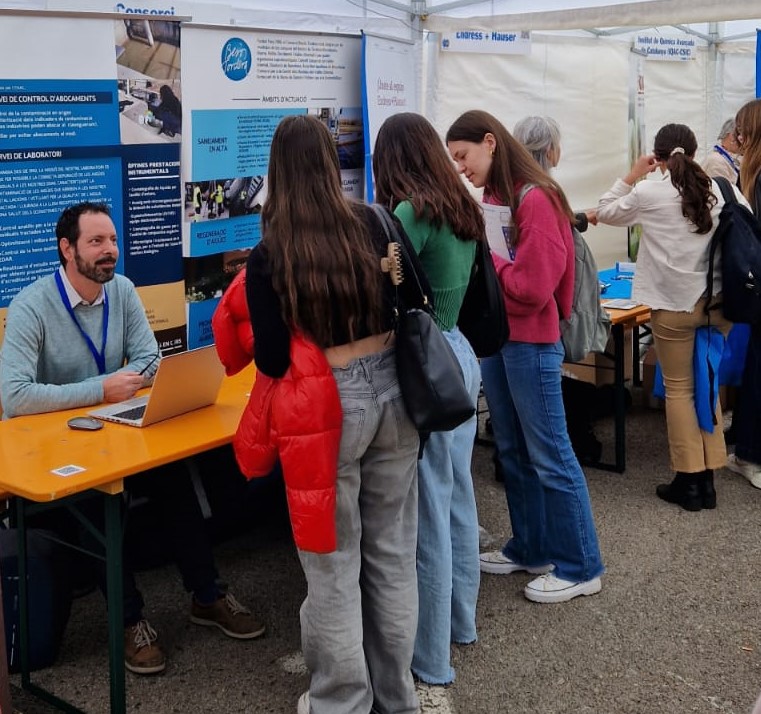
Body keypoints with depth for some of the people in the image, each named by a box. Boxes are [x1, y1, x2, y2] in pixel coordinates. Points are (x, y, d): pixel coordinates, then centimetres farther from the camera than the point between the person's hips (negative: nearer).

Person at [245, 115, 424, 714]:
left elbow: (272, 362, -13)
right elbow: (415, 309, 4)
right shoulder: (376, 224, -2)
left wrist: (249, 327, 6)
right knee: (393, 551, 17)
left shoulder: (270, 255, -13)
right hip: (392, 388, 5)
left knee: (335, 563, 10)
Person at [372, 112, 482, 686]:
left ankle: (430, 658, 11)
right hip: (458, 356, 9)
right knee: (456, 496, 19)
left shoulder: (412, 213, -17)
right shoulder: (462, 209, 9)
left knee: (427, 509, 0)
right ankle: (461, 619, 35)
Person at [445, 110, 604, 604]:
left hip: (531, 343, -9)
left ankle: (581, 568, 11)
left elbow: (532, 287, -21)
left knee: (550, 456, -1)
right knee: (513, 453, 16)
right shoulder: (492, 197, 10)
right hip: (494, 337, 9)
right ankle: (530, 549, 29)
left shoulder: (537, 199, -16)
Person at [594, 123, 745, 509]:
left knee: (679, 389, 7)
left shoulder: (648, 193, -7)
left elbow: (605, 212, 8)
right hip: (716, 301, 3)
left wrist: (631, 176, 10)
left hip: (674, 304, -3)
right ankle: (708, 478, 16)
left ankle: (689, 480, 8)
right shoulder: (718, 189, 2)